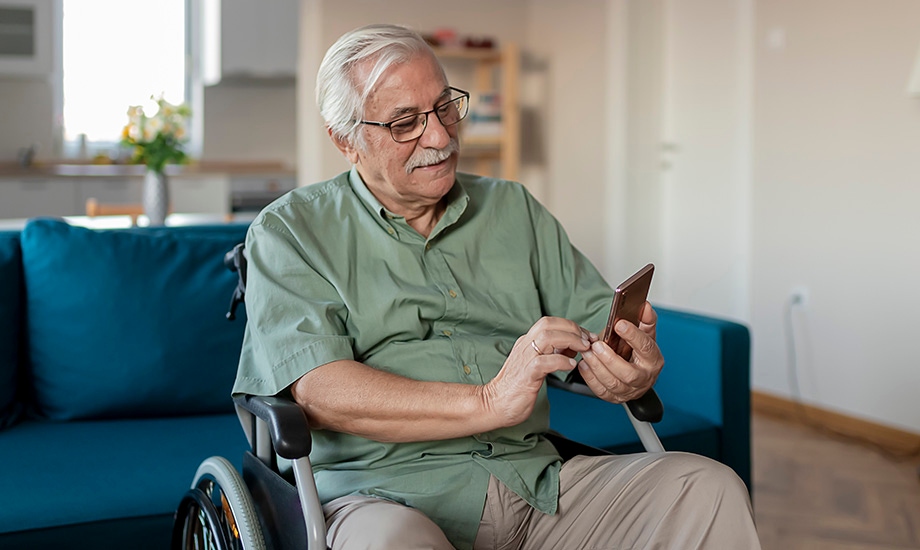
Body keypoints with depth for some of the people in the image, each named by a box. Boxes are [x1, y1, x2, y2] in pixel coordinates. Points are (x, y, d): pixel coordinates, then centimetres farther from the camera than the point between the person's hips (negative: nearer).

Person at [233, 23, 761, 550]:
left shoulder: (515, 210, 19)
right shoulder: (291, 231, 3)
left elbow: (597, 325, 14)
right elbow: (318, 391, -12)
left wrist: (634, 370, -11)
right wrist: (490, 403, -22)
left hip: (535, 481, 4)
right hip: (388, 495, -4)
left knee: (710, 489, -16)